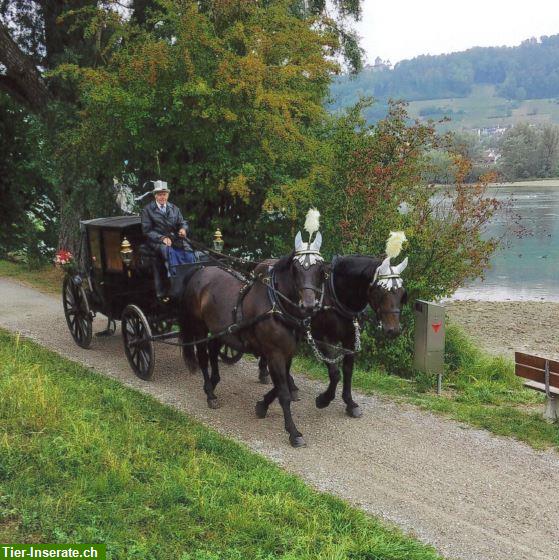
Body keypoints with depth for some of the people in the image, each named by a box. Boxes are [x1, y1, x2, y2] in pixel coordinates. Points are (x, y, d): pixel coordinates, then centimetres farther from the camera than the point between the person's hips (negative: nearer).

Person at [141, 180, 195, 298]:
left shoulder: (174, 208, 19)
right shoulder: (147, 210, 5)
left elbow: (183, 222, 17)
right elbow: (147, 230, -1)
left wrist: (183, 229, -9)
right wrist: (162, 238, -16)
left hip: (175, 239, 4)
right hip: (157, 240, -4)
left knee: (188, 252, -27)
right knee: (169, 251, -38)